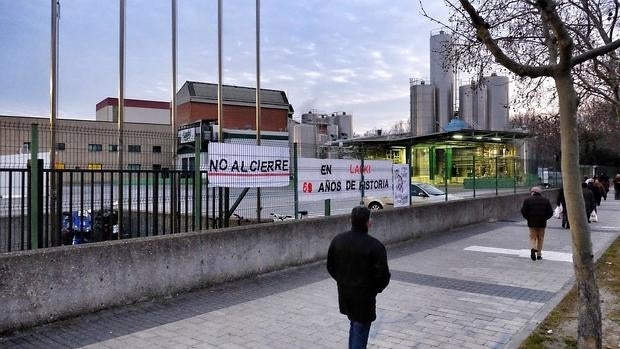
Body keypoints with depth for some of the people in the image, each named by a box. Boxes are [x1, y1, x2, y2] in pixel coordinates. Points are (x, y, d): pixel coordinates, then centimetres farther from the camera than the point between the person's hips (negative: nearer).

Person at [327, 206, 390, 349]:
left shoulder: (337, 240, -3)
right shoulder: (375, 246, -20)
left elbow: (330, 267, 6)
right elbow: (383, 274, -17)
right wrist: (376, 288, 2)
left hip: (344, 294, 6)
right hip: (364, 297, -6)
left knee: (355, 325, 26)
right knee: (360, 331, 5)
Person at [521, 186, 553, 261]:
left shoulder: (527, 200, -2)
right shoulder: (546, 200, 4)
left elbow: (523, 211, -8)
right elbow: (550, 212, 1)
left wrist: (528, 218, 5)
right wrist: (544, 218, 12)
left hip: (532, 223, -1)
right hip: (542, 223, 1)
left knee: (532, 237, 8)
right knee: (540, 238, 13)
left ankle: (533, 248, -19)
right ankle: (539, 254, 15)